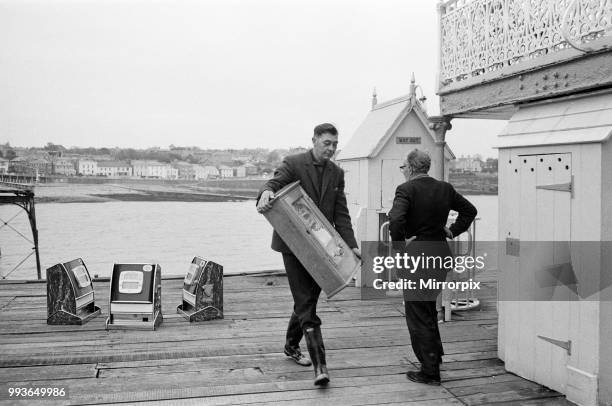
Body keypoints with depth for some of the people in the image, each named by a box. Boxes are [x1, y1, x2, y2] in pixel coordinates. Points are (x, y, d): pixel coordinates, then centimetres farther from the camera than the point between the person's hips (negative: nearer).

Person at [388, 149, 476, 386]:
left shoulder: (406, 189, -12)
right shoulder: (445, 189, 8)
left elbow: (396, 220, -27)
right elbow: (470, 210, 18)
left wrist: (399, 243, -12)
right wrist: (452, 231, 16)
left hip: (417, 253, -7)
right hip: (441, 251, 7)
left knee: (418, 314, 4)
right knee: (428, 307, 26)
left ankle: (430, 372, 10)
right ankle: (435, 355, 37)